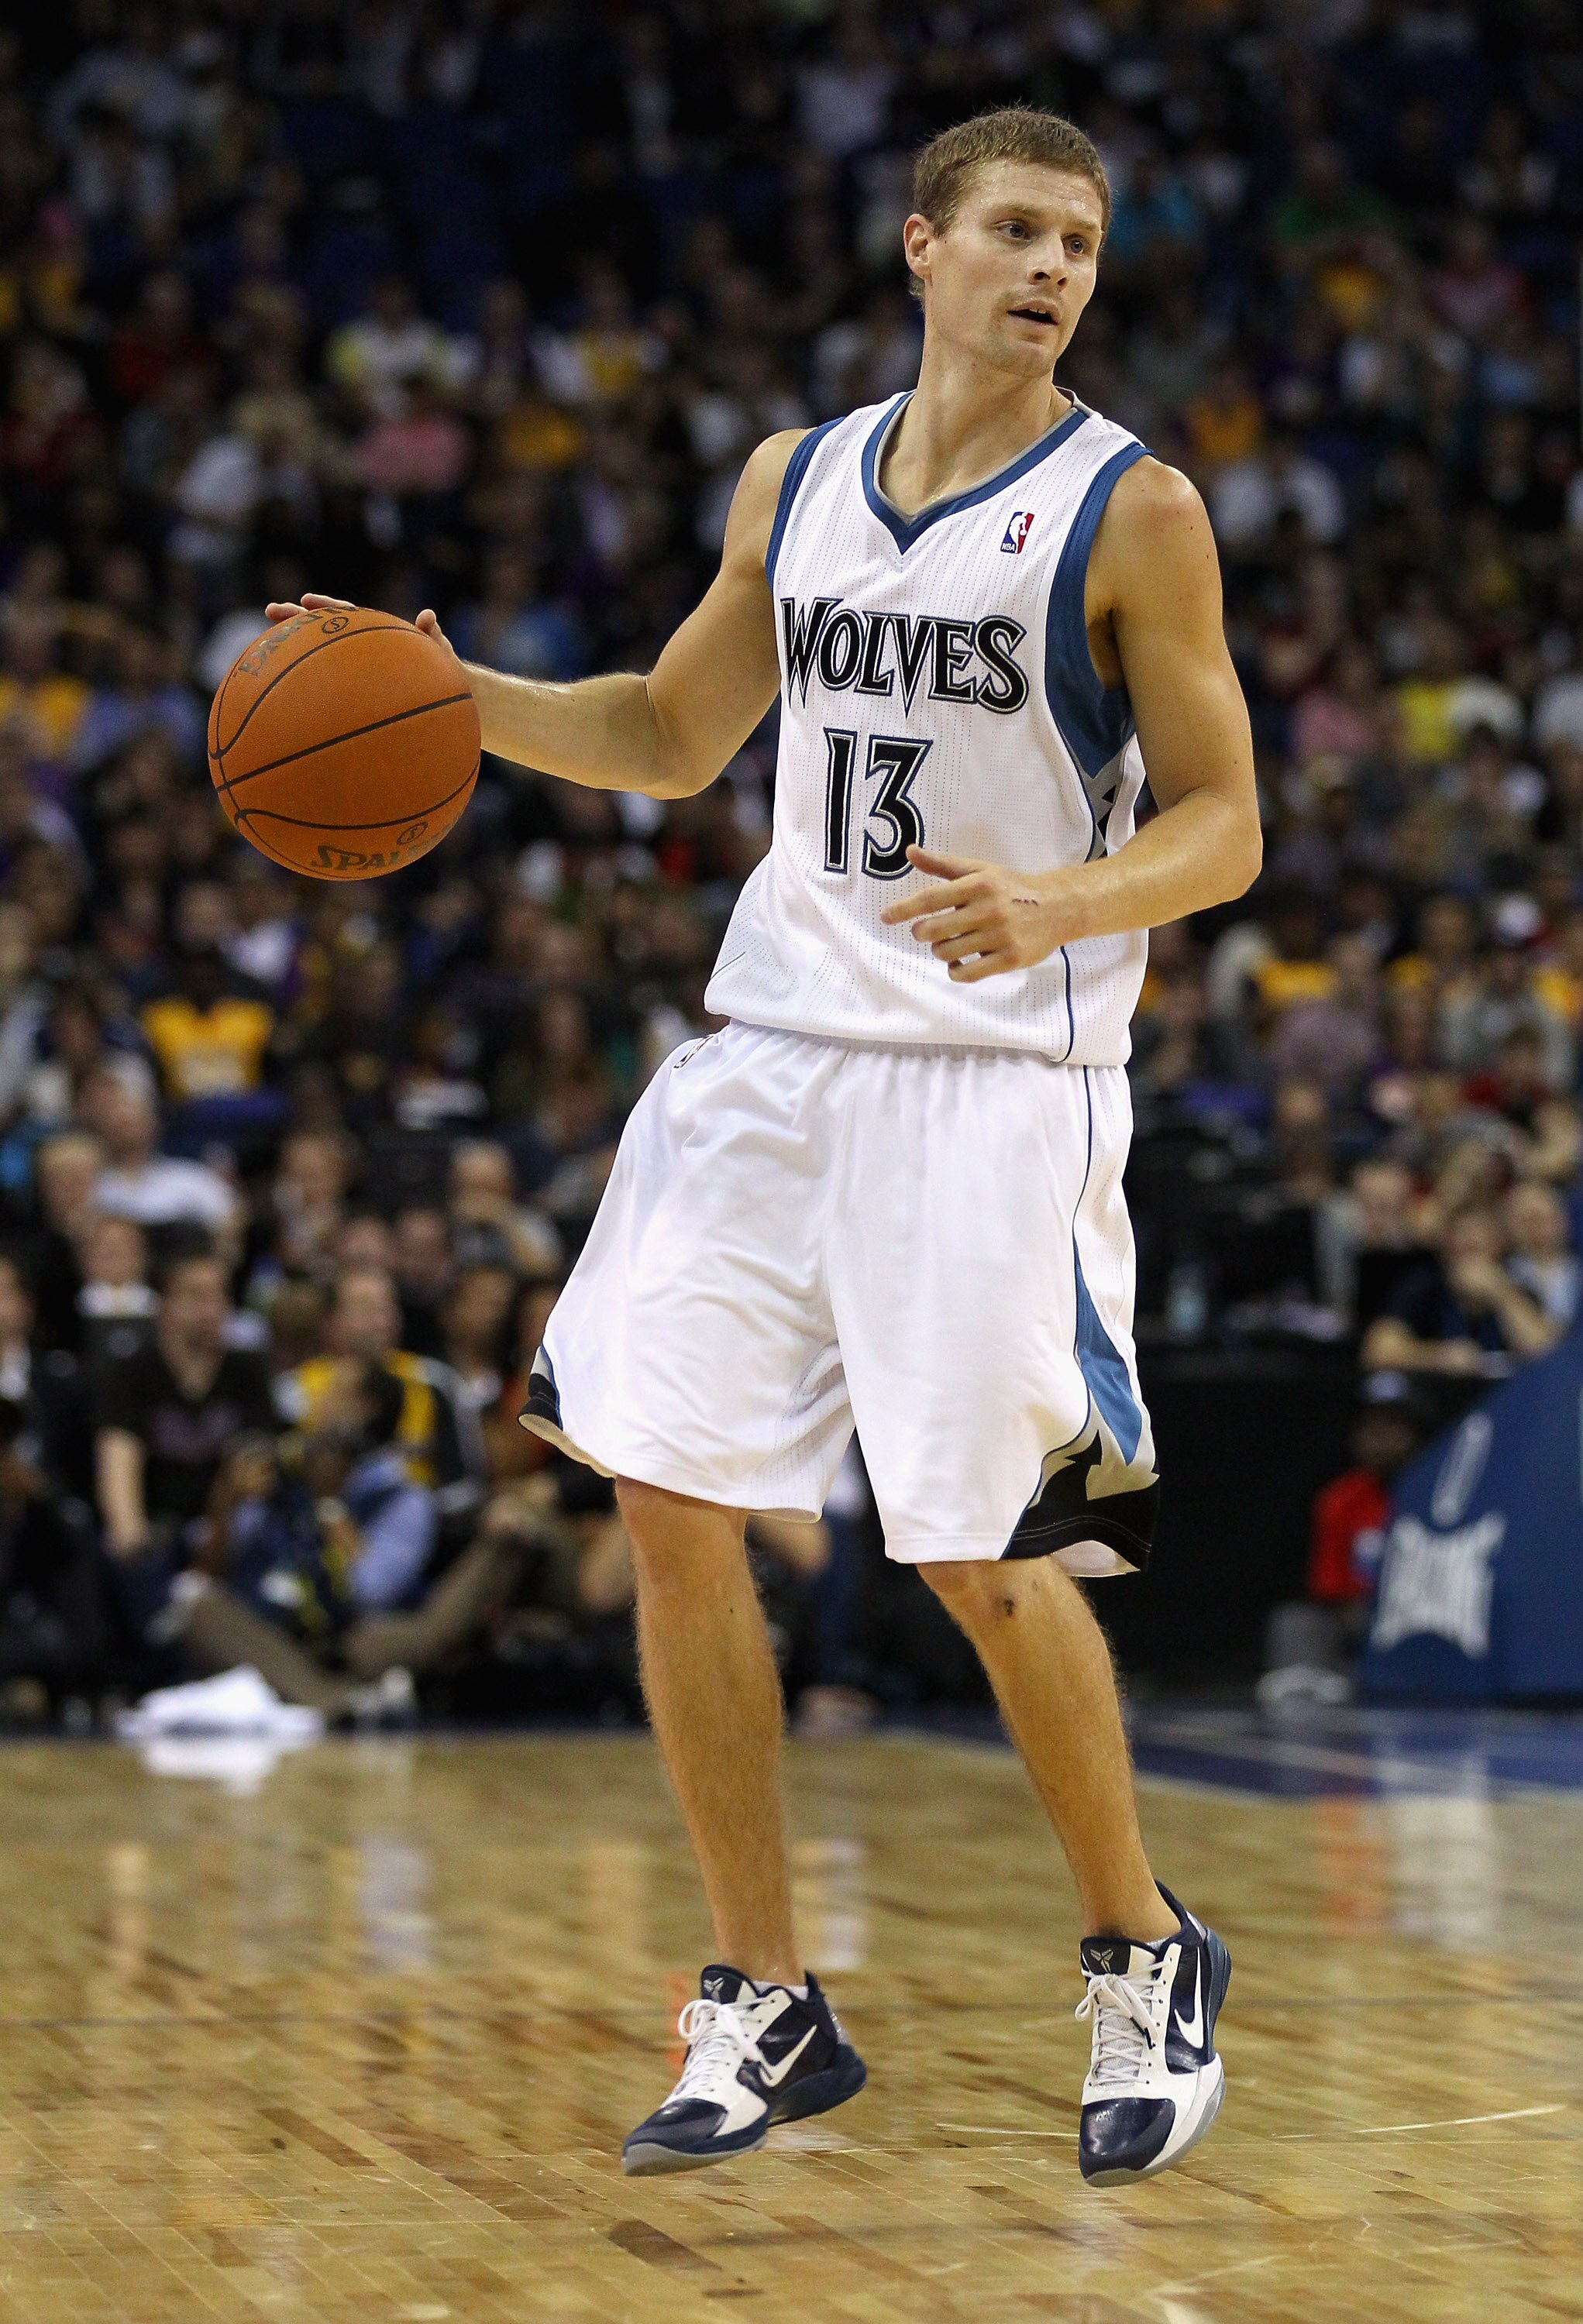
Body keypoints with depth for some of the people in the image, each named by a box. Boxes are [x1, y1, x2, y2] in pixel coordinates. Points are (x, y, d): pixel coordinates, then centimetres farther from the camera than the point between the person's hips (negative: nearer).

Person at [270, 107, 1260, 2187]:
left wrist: (1058, 900, -26)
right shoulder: (794, 483, 10)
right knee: (670, 1495, 0)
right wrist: (455, 696, 7)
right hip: (778, 1039, 6)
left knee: (985, 1554, -7)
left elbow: (1223, 829, -6)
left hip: (999, 1068, -5)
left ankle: (1143, 1961, 18)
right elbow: (674, 737, 22)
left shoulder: (1131, 511, -5)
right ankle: (767, 2012, 12)